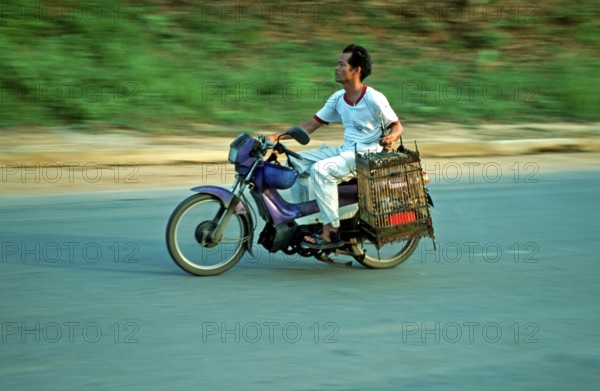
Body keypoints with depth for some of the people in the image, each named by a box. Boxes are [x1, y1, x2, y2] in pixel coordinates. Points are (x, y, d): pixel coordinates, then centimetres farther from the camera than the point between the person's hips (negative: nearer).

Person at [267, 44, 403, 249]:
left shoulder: (374, 99, -13)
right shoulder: (338, 98, 9)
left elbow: (396, 126, -7)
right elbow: (311, 125, 13)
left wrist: (391, 137, -32)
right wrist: (277, 136, 6)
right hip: (344, 151, 8)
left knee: (320, 169, -29)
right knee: (297, 161, 3)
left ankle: (331, 232, -28)